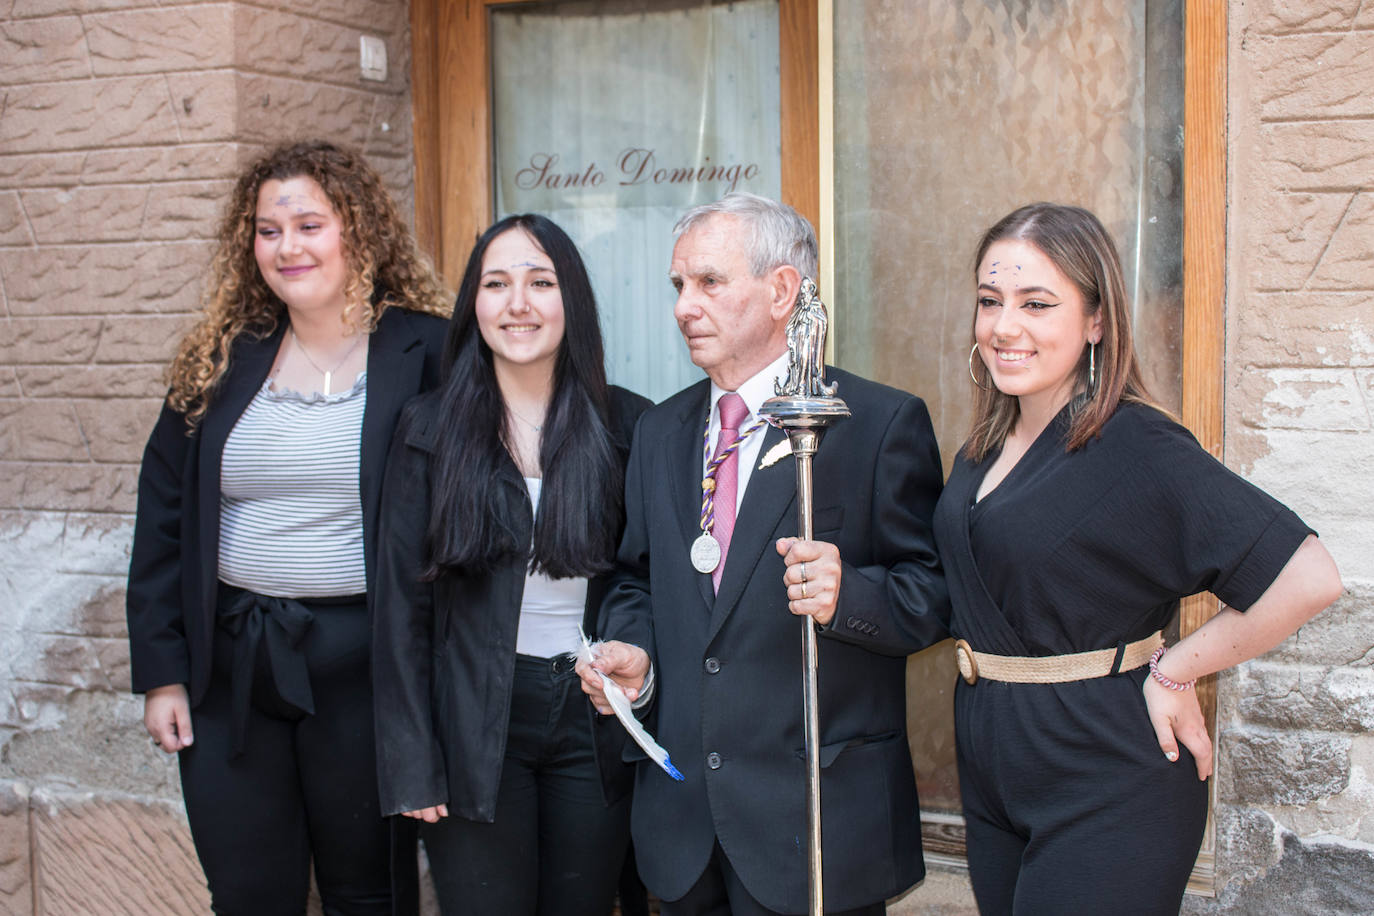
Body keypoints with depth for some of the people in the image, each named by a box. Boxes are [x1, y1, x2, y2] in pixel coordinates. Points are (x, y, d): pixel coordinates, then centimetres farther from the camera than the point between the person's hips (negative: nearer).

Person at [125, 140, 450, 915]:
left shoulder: (424, 355, -5)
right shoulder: (221, 363, 6)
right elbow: (164, 522, 9)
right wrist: (160, 671, 4)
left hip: (360, 664, -3)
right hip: (229, 664, 4)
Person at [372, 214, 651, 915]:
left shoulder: (628, 426, 0)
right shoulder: (430, 429, -1)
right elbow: (402, 602, -1)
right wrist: (410, 764, -5)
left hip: (595, 724, 1)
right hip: (475, 722, -1)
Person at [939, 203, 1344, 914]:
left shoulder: (1137, 448, -19)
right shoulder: (986, 446, 5)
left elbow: (1308, 578, -25)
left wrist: (1172, 672, -16)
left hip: (1105, 789, -7)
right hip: (992, 774, 7)